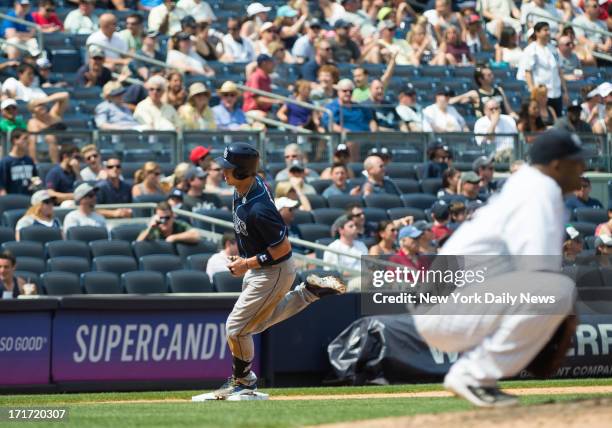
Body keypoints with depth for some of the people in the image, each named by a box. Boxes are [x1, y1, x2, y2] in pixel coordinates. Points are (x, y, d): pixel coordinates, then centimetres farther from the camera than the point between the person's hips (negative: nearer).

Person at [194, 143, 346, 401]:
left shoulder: (258, 210, -35)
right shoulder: (249, 185, -8)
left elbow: (283, 247, -27)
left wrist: (248, 264, -22)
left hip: (273, 273, -10)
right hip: (257, 270, 10)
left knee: (236, 327, 0)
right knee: (261, 320, 28)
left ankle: (243, 380, 21)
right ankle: (310, 290, 29)